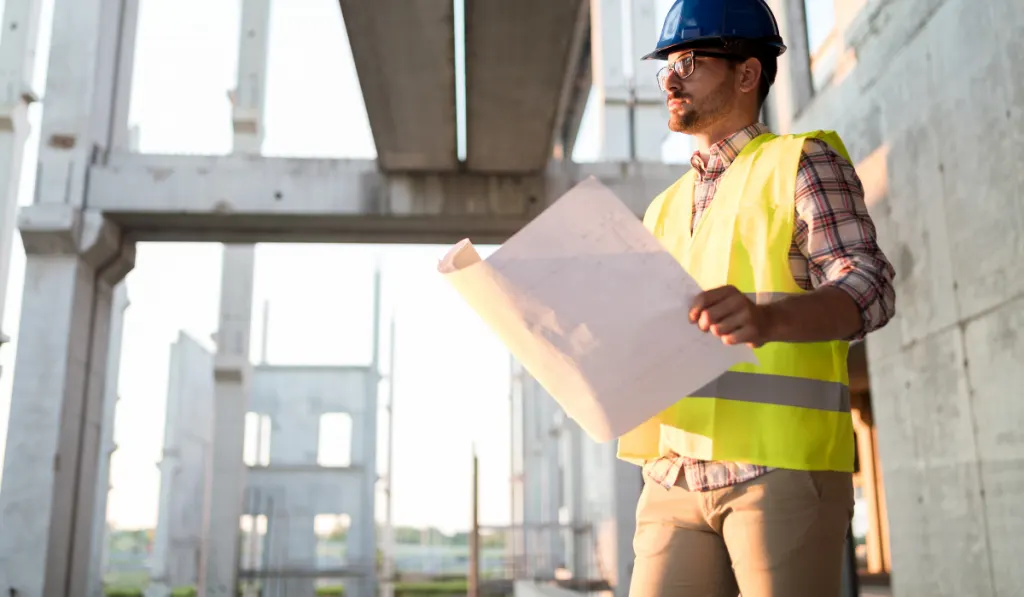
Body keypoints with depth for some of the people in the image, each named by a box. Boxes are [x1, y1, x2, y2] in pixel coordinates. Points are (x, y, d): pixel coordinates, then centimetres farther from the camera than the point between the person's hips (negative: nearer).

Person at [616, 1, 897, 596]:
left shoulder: (803, 160, 5)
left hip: (783, 465, -5)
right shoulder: (665, 208, 23)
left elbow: (869, 287, -9)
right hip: (676, 473, 5)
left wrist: (768, 319, -29)